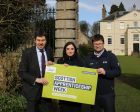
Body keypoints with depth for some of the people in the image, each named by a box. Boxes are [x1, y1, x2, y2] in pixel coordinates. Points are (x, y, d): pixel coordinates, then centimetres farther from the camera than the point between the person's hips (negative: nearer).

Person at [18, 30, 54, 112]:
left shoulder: (49, 51, 4)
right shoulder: (27, 52, -8)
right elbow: (22, 72, -10)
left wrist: (51, 65, -8)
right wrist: (36, 79, -20)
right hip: (33, 90, -3)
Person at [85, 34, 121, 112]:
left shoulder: (111, 56, -1)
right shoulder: (89, 58, 10)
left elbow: (118, 71, -8)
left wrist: (105, 72, -21)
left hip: (108, 93, -3)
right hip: (93, 93, 3)